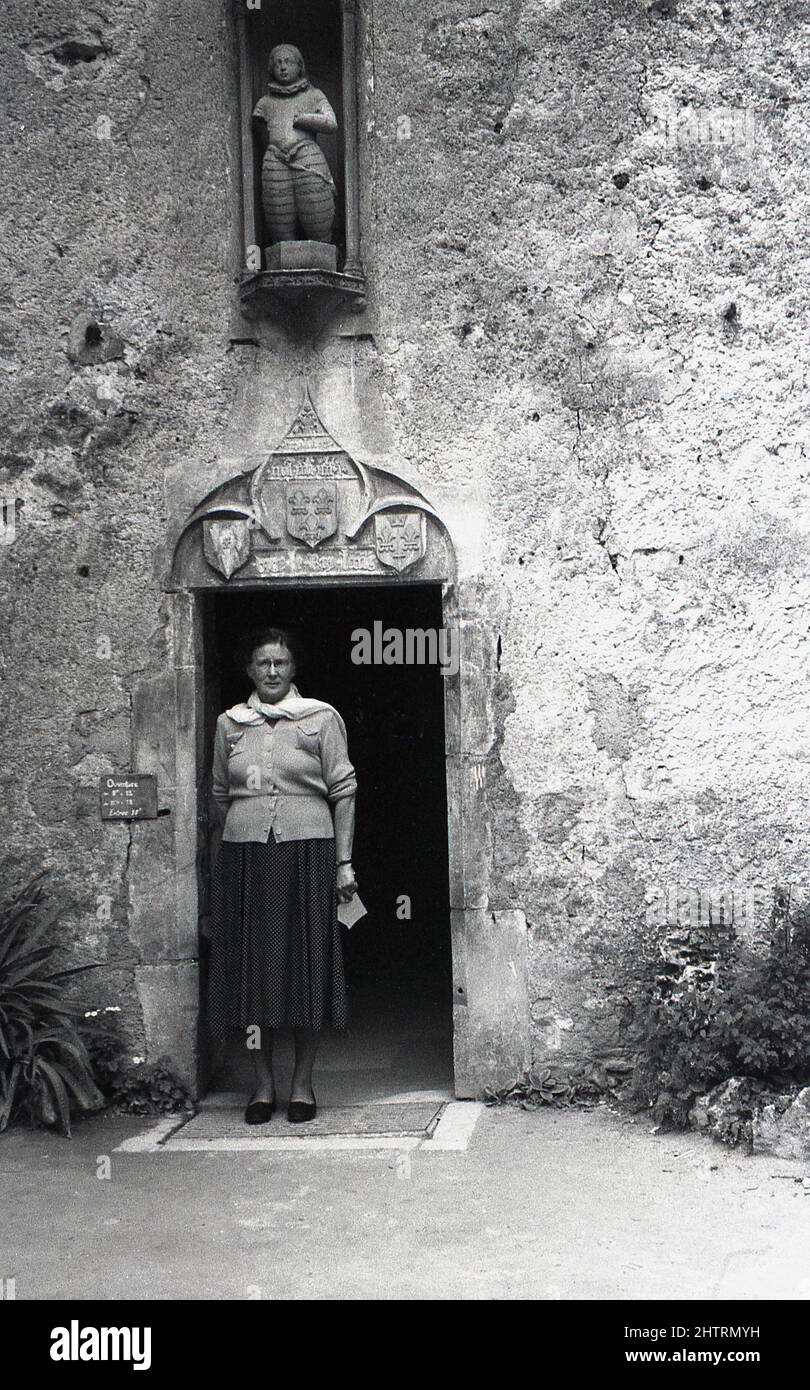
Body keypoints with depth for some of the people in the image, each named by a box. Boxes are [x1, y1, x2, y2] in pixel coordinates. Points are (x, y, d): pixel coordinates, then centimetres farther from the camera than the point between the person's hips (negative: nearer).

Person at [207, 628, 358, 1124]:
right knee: (252, 966, 4)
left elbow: (344, 792, 1)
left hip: (307, 849, -2)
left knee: (308, 964, 0)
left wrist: (344, 863, -3)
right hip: (244, 855, 2)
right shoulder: (229, 724, 10)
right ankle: (264, 1084, 14)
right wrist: (243, 834, 9)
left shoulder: (321, 719, 2)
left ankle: (303, 1083, 12)